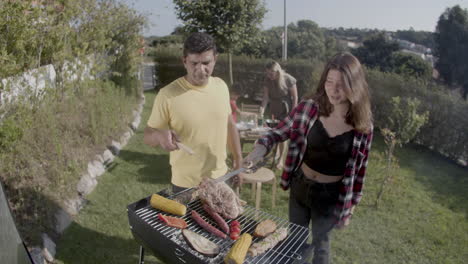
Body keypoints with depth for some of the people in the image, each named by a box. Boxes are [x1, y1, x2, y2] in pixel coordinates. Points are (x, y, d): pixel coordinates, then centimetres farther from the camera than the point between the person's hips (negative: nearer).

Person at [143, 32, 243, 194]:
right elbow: (148, 135, -8)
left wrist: (238, 158, 12)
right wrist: (159, 135, -30)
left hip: (220, 178, 5)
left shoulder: (221, 86, -3)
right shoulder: (168, 95, -17)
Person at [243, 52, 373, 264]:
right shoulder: (309, 108, -16)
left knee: (320, 245, 22)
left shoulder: (362, 125, -16)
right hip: (301, 185, 2)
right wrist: (260, 149, -26)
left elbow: (359, 168, -5)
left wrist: (351, 206, 2)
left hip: (330, 194, -1)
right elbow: (279, 132, -6)